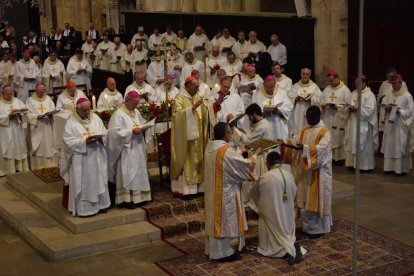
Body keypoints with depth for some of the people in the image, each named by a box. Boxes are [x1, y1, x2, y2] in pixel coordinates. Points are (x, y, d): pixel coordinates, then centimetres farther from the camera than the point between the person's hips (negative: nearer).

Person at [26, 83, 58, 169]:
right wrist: (37, 117, -23)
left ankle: (50, 164, 14)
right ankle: (38, 165, 7)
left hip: (48, 127, 3)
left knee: (49, 145, 5)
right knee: (37, 146, 0)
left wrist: (50, 114, -18)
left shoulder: (48, 99, 10)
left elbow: (53, 110, 4)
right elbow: (29, 115, -7)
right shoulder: (30, 100, 0)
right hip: (37, 127, -3)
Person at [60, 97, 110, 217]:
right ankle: (83, 208, 7)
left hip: (97, 156, 5)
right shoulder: (71, 122, -7)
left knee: (98, 180, 11)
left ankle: (100, 204, 22)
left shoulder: (95, 118, 7)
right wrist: (84, 141, -22)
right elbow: (68, 141, -13)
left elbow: (104, 133, 9)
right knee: (83, 183, 0)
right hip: (80, 159, -4)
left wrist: (99, 137, -13)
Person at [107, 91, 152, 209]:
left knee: (138, 172, 11)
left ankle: (137, 197, 18)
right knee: (127, 174, -6)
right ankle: (125, 200, -1)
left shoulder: (136, 112, 11)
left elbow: (143, 124, 20)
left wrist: (143, 128, -3)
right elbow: (115, 132, -19)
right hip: (126, 150, -8)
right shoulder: (119, 114, -13)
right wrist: (131, 132, -22)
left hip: (137, 149, 8)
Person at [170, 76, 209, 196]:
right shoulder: (179, 98, -8)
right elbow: (178, 114, -22)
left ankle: (196, 186, 13)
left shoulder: (197, 97, 13)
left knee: (197, 160, 7)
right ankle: (184, 189, -3)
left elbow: (205, 114, 11)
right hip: (185, 136, -7)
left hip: (197, 135, 7)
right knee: (186, 161, -6)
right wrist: (193, 107, -29)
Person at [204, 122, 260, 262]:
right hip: (225, 193, -9)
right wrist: (255, 155, 4)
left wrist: (240, 152, 25)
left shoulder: (210, 148, 3)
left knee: (216, 219, 17)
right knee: (226, 221, 3)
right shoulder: (226, 151, -24)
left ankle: (214, 249, 27)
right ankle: (225, 252, 11)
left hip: (213, 192, 9)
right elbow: (246, 165, -13)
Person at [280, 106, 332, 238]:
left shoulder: (325, 132, -13)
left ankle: (318, 228, 11)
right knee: (305, 199, 12)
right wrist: (284, 142, -12)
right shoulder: (304, 129, 9)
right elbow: (295, 141, 7)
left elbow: (321, 149, -25)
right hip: (305, 171, 7)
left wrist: (304, 148, -37)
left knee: (317, 199, 0)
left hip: (318, 172, -7)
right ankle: (308, 226, 24)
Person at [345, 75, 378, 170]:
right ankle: (353, 163, 16)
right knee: (352, 143, 8)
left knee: (363, 145, -1)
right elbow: (347, 103, 13)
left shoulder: (369, 95, -9)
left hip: (363, 124, -6)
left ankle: (365, 165, 8)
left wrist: (356, 109, -23)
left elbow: (369, 110, -18)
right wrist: (349, 108, -9)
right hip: (353, 123, 7)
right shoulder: (353, 93, 12)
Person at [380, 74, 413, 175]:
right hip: (390, 124, 6)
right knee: (390, 145, 6)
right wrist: (387, 108, -10)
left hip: (401, 125, -6)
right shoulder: (389, 95, 10)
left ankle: (402, 169, 2)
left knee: (400, 146, -4)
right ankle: (390, 167, 13)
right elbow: (384, 106, 12)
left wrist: (398, 110, -20)